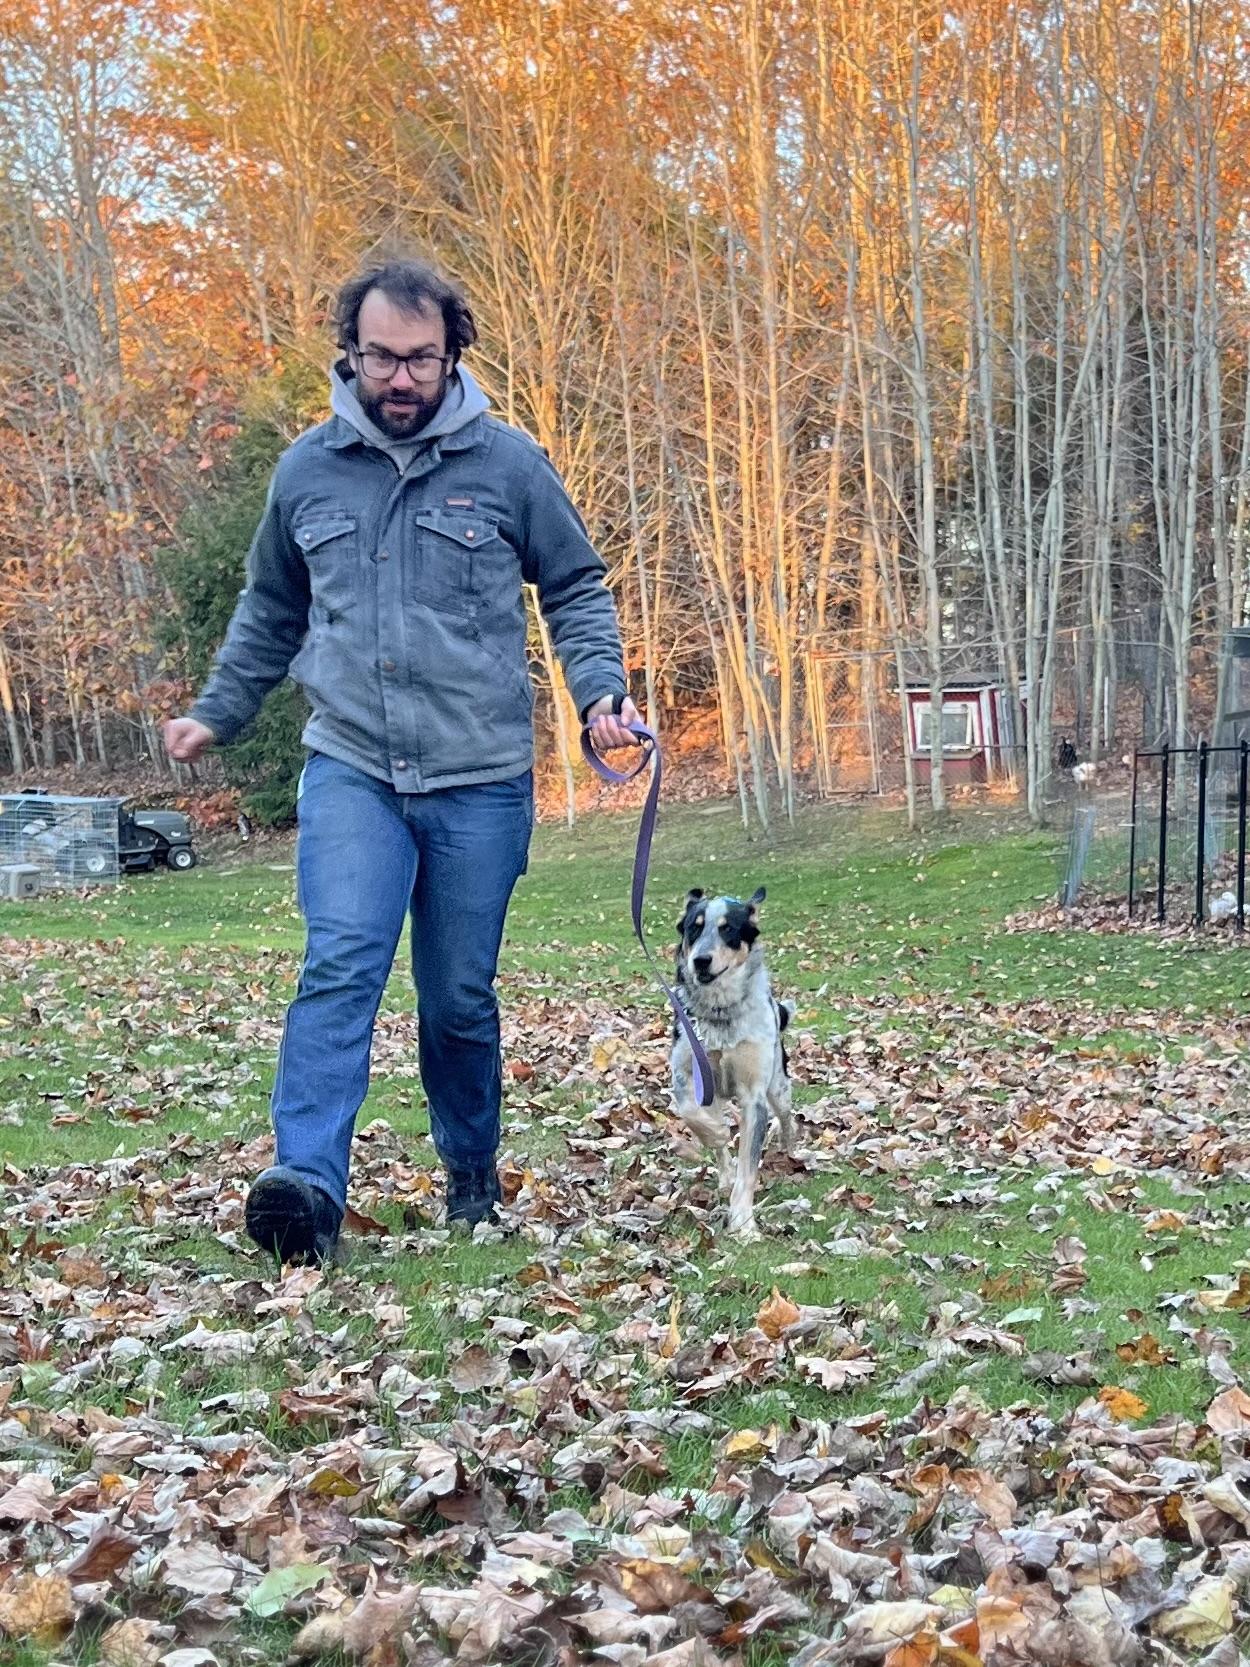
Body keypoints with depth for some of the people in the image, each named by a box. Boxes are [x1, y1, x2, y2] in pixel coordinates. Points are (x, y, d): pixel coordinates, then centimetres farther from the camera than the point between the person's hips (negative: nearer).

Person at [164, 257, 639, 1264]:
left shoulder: (508, 463, 0)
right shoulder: (306, 471, 6)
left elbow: (577, 591, 9)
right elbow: (270, 613, 21)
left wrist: (601, 691, -7)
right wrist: (217, 715, 20)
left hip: (481, 781, 0)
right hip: (350, 772, 1)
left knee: (461, 997, 8)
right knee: (341, 964, -18)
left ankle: (472, 1177, 27)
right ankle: (309, 1185, -25)